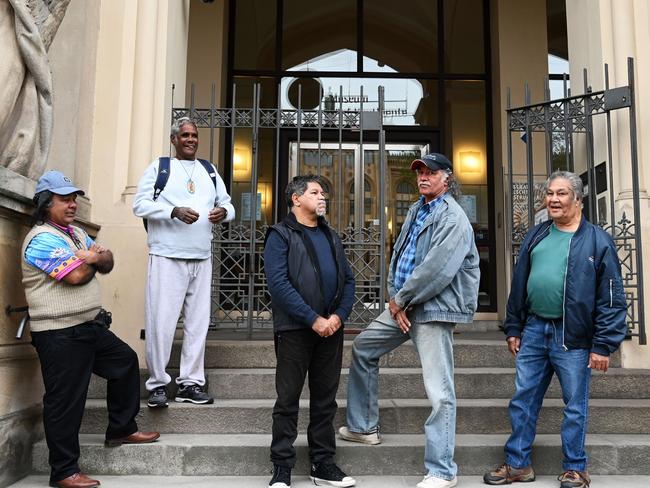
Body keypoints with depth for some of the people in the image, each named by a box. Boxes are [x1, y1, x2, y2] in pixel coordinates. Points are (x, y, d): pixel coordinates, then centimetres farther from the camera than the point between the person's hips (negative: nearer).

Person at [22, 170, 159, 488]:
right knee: (65, 402, -1)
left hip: (90, 326, 10)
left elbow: (106, 263, 10)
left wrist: (95, 257, -13)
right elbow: (77, 276, -25)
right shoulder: (42, 239, -15)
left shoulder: (76, 233, 14)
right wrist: (91, 260, -3)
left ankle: (121, 429, 32)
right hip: (60, 334, -10)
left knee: (125, 362, 19)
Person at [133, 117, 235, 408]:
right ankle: (158, 384, 6)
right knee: (161, 321, -6)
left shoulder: (210, 171, 19)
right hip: (167, 258, -4)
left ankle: (190, 383, 13)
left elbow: (227, 205, 18)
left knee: (198, 322, 4)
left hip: (202, 259, 4)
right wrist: (174, 211, -18)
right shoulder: (159, 167, 6)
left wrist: (223, 212, -6)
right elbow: (140, 204, -3)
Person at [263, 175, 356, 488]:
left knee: (325, 400, 11)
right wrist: (313, 319, -17)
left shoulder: (331, 237, 17)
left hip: (331, 329, 6)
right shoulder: (280, 235, -2)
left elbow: (348, 280, 13)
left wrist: (339, 315, -4)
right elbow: (279, 283, -14)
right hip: (294, 330, -5)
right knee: (288, 400, 3)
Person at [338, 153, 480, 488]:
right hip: (403, 305, 9)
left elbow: (436, 269, -23)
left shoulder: (453, 218, -13)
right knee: (362, 348, 19)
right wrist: (396, 299, -2)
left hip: (434, 309, -9)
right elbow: (397, 255, 11)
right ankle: (362, 427, 32)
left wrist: (401, 298, -12)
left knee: (439, 392, -7)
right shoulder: (416, 211, 14)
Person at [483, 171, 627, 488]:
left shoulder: (597, 240, -4)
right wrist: (513, 329, 12)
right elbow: (518, 286, 15)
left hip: (573, 336, -5)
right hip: (534, 330, 5)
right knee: (522, 400, 10)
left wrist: (604, 345, -11)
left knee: (575, 405, 7)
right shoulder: (535, 236, 11)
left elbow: (611, 298, -7)